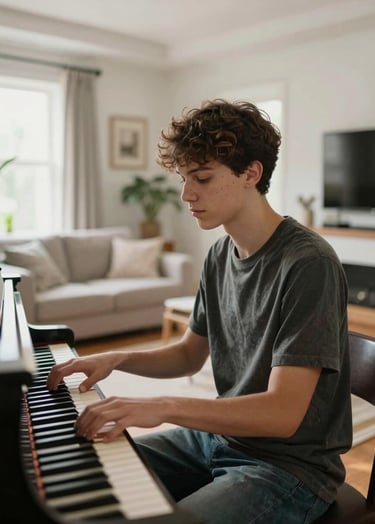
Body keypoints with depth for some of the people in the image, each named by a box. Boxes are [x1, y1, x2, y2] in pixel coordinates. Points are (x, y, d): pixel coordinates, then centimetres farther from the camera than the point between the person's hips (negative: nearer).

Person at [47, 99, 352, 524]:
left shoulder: (308, 264, -23)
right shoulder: (220, 255, 2)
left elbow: (284, 413, -26)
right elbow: (190, 354, 11)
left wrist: (163, 407, -34)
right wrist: (117, 359, -5)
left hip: (289, 465, -7)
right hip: (216, 435, 7)